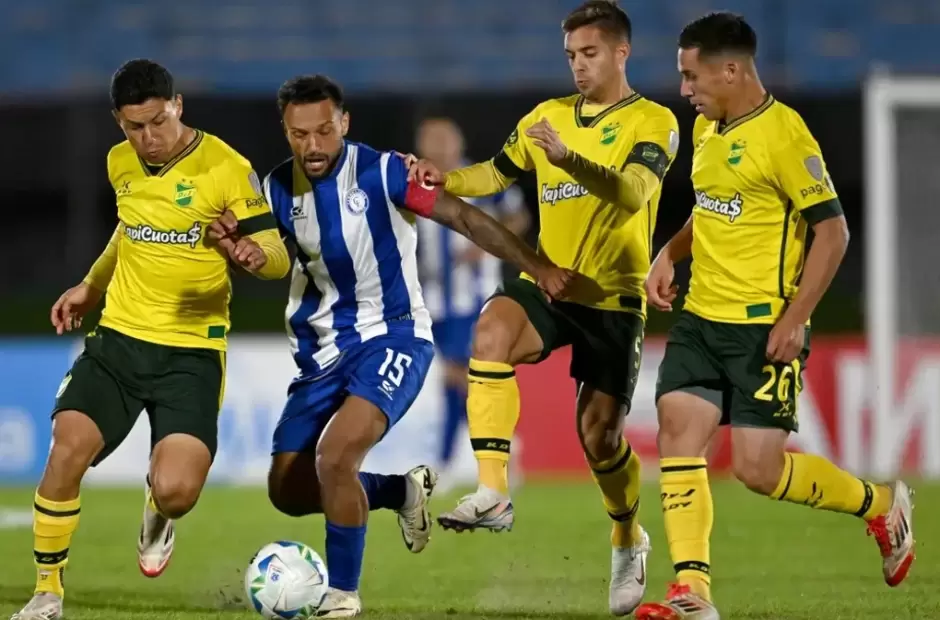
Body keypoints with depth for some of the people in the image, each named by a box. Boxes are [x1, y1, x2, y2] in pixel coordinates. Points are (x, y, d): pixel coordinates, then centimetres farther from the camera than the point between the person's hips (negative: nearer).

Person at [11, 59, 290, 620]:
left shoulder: (226, 168, -11)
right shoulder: (121, 163, 6)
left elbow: (278, 254, -10)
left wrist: (256, 254, -32)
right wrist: (91, 285, 27)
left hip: (192, 349, -4)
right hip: (119, 339, 4)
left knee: (176, 491, -18)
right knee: (67, 450, -16)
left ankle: (159, 513, 23)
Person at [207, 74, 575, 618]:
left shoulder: (380, 173, -16)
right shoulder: (279, 189, -2)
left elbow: (465, 218, -15)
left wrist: (537, 266, -23)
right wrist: (236, 245, -17)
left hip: (391, 336, -6)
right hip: (322, 348, 6)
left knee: (334, 455, -28)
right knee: (288, 490, 4)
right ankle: (402, 490, 28)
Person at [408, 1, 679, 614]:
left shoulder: (653, 123, -5)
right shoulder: (548, 117, 10)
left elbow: (634, 192, -22)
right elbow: (496, 174, 13)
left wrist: (569, 159, -38)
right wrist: (444, 180, -9)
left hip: (612, 297, -3)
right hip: (546, 285, 3)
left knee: (600, 434, -1)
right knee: (491, 333, -30)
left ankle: (629, 541, 30)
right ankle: (493, 494, -33)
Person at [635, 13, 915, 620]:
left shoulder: (782, 133, -15)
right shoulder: (706, 128, 10)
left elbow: (832, 230, -15)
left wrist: (795, 319, -20)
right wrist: (669, 255, 8)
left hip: (763, 328, -8)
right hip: (701, 319, 8)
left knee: (759, 469, -7)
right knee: (677, 436, -6)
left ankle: (880, 504, 17)